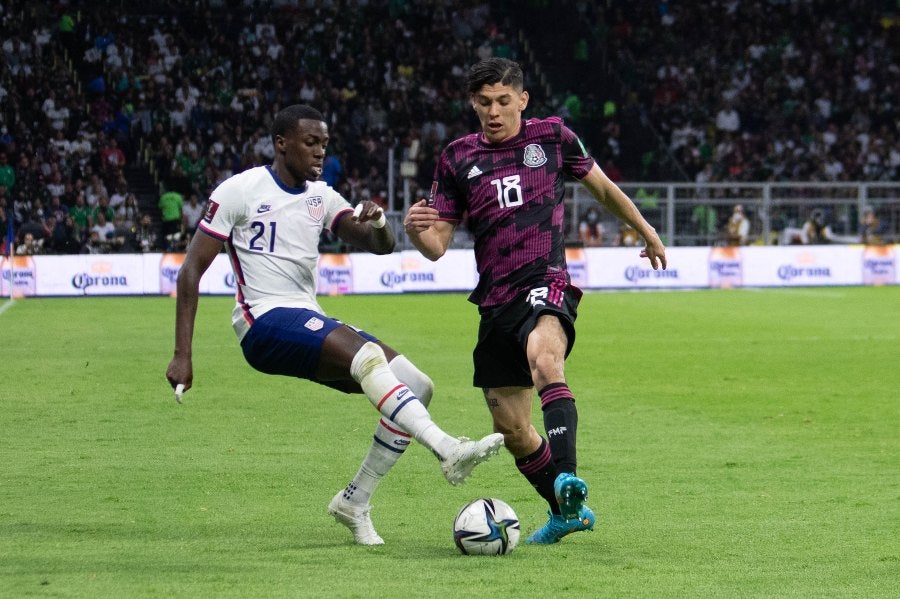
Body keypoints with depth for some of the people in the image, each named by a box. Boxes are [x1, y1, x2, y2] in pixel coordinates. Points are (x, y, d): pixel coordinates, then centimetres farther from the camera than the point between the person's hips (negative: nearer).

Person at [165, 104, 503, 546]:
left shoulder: (320, 196, 16)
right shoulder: (241, 190, -3)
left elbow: (380, 247, 10)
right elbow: (192, 270, -4)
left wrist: (378, 224, -17)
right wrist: (182, 356, -11)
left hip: (312, 324, 8)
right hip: (265, 323, -8)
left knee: (416, 386, -4)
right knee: (368, 355, -33)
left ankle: (354, 502, 5)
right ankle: (449, 451, -45)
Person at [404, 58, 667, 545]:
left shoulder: (552, 136, 5)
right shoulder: (458, 158, 10)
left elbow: (601, 187, 22)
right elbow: (438, 245, 8)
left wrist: (646, 232, 33)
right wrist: (416, 230, -15)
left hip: (545, 281, -4)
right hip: (496, 300, 5)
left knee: (544, 359, -38)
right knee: (510, 429, 7)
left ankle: (567, 479, -52)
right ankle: (568, 512, 29)